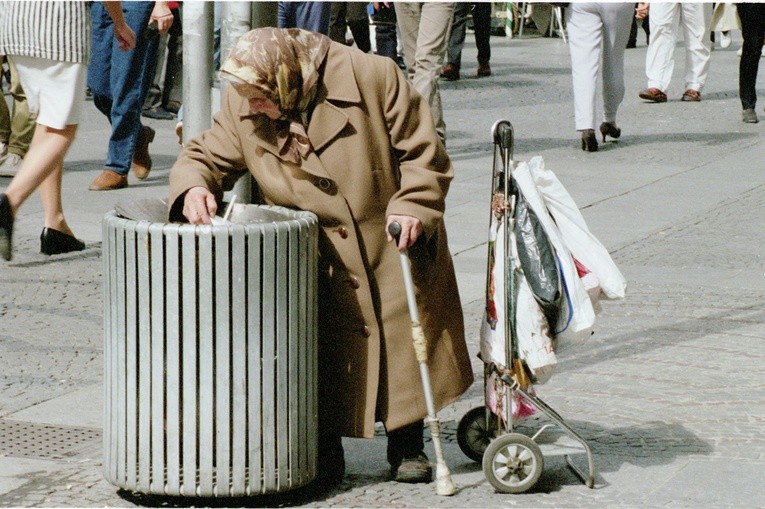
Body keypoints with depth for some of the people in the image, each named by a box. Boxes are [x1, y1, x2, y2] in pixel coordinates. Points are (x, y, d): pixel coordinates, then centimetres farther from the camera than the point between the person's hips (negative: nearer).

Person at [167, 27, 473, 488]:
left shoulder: (373, 78, -19)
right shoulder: (243, 108, -10)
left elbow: (423, 151, -11)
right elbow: (206, 154, 1)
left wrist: (414, 206, -23)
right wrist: (194, 185, -22)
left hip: (392, 244, -2)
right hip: (317, 264, 2)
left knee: (404, 345, 6)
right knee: (322, 358, -3)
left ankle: (407, 447, 23)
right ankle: (326, 455, 13)